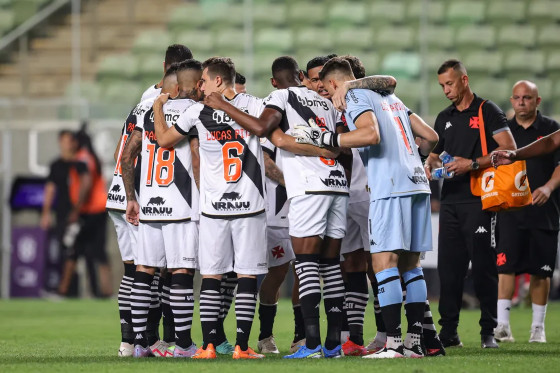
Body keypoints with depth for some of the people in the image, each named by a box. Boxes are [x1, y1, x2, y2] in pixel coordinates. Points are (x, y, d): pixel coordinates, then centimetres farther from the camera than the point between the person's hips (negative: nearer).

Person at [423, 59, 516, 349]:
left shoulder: (487, 111, -1)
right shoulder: (444, 118, 19)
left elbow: (509, 148, -10)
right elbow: (435, 152, 26)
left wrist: (473, 164, -18)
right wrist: (430, 166, 2)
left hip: (479, 202, -6)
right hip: (450, 201, 6)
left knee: (484, 267, -5)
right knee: (448, 268, 3)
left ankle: (489, 332, -1)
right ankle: (448, 332, 6)